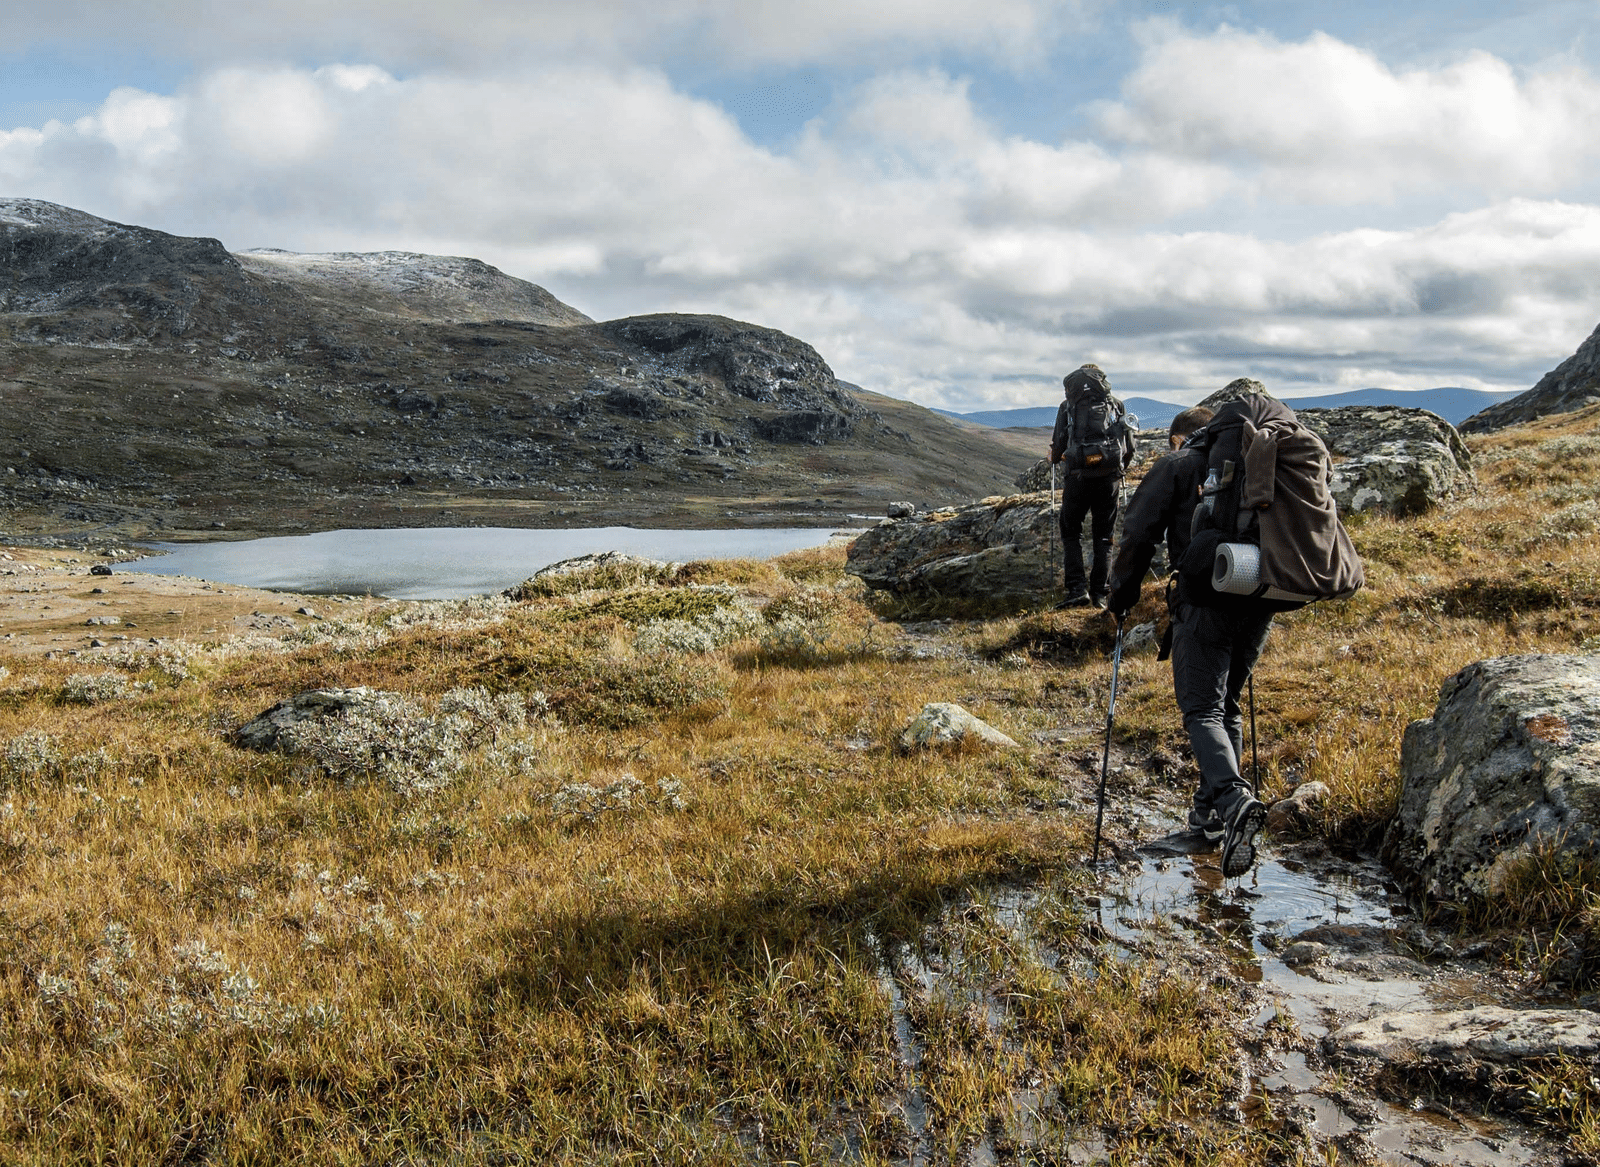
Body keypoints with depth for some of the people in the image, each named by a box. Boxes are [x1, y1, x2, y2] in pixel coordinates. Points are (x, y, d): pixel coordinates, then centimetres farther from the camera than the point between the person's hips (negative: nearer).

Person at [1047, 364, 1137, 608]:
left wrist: (1054, 459, 28)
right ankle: (1099, 594, 7)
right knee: (1103, 537, 11)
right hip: (1109, 478, 2)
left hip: (1078, 477, -1)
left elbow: (1058, 446, 6)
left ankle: (1077, 589, -3)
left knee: (1071, 533, 11)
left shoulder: (1067, 406, 9)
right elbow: (1130, 446, 13)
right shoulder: (1116, 405, 14)